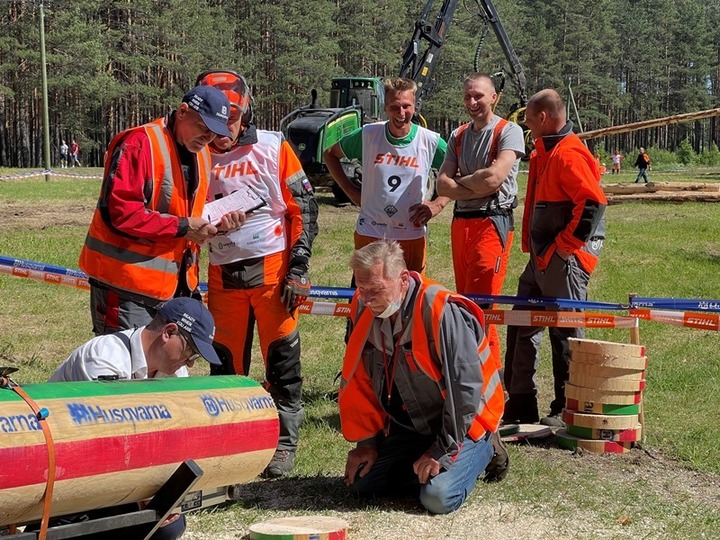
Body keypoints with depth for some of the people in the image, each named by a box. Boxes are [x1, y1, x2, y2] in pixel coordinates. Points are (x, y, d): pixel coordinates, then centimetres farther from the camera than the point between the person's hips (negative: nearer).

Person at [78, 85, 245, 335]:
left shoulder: (201, 154, 14)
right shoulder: (139, 143, -15)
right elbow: (120, 212, -22)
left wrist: (217, 221, -2)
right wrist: (182, 226, -19)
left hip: (173, 284, 9)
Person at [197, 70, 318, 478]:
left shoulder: (274, 148, -4)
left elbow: (304, 208, -3)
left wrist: (298, 268, -8)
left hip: (273, 270, -3)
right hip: (224, 276, 3)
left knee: (283, 359, 1)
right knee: (226, 362, 10)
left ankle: (286, 444, 11)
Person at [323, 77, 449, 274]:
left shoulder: (430, 141, -5)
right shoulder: (368, 135, -3)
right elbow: (330, 155, 12)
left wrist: (438, 204, -3)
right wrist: (351, 191, 4)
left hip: (412, 237, 0)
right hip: (369, 234, 0)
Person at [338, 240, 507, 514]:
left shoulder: (441, 312, -29)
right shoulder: (363, 309, -8)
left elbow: (466, 388, -26)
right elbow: (359, 383, 3)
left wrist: (442, 452, -22)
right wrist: (367, 442, 1)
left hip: (463, 420, -6)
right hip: (408, 424, 6)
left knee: (439, 498, -23)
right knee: (362, 484, -3)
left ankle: (483, 450, 7)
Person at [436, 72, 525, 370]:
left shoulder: (509, 131, -5)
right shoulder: (458, 136, 15)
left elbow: (493, 178, -19)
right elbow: (442, 184, 5)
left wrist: (460, 181, -2)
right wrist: (476, 187, -11)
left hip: (492, 224, -7)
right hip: (460, 223, 7)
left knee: (479, 306, -12)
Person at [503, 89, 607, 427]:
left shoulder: (568, 155, -17)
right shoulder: (543, 154, 16)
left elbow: (594, 202, -27)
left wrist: (566, 243, -20)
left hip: (565, 259, -11)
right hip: (541, 257, 11)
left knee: (566, 333, -3)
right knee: (522, 325, 14)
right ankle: (521, 404, 23)